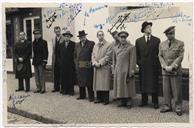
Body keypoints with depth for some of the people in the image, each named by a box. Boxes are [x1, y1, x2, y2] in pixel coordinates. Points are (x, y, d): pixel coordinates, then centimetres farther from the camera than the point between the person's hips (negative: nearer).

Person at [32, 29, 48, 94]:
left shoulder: (43, 42, -6)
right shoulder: (34, 42, 13)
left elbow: (46, 52, -9)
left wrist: (44, 61, -15)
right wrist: (33, 61, 13)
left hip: (41, 62, -7)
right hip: (35, 61, 7)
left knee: (42, 75, -4)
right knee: (37, 76, 9)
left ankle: (43, 88, 3)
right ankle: (38, 88, 17)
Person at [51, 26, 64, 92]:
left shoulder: (64, 39, -7)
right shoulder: (53, 39, 13)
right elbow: (53, 50, 17)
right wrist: (53, 59, 12)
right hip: (55, 59, 6)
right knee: (56, 74, 9)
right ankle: (56, 88, 17)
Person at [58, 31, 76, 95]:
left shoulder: (73, 44, -3)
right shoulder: (61, 45, 11)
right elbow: (59, 54, 18)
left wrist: (73, 60, -7)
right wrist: (60, 60, 9)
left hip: (70, 64, -3)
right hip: (63, 64, 3)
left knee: (71, 77, 0)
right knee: (63, 77, 4)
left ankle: (70, 90, 7)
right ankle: (64, 90, 11)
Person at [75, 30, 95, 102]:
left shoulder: (91, 43, -3)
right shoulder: (77, 45, 13)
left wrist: (91, 62, -10)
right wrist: (77, 63, 9)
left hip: (88, 66, -5)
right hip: (79, 66, 5)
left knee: (89, 82, -2)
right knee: (80, 81, 11)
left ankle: (91, 96, 7)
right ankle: (82, 95, 23)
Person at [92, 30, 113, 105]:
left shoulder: (109, 45, -2)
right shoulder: (95, 46, 19)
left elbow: (107, 56, -10)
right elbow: (93, 56, 13)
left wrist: (100, 63, -14)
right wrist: (95, 63, -6)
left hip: (105, 67, -5)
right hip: (96, 68, 6)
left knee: (105, 84, -5)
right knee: (97, 84, 7)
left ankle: (106, 99, 1)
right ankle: (99, 98, 15)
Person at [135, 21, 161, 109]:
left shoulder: (157, 40, 4)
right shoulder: (138, 41, 8)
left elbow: (159, 54, 2)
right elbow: (137, 54, 9)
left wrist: (158, 65, -4)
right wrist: (139, 63, -1)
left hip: (153, 66, -1)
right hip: (143, 67, 2)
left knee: (154, 84, 2)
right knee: (143, 84, 6)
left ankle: (155, 102, 10)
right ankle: (144, 101, 17)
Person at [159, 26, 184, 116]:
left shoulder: (180, 44, 1)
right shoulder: (162, 44, 11)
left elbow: (180, 57, -5)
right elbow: (160, 56, 8)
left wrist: (172, 67, -12)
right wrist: (165, 66, -6)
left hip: (176, 71, -3)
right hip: (165, 71, 3)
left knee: (177, 90, -1)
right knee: (166, 90, 5)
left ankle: (178, 108, 7)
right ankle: (167, 106, 15)